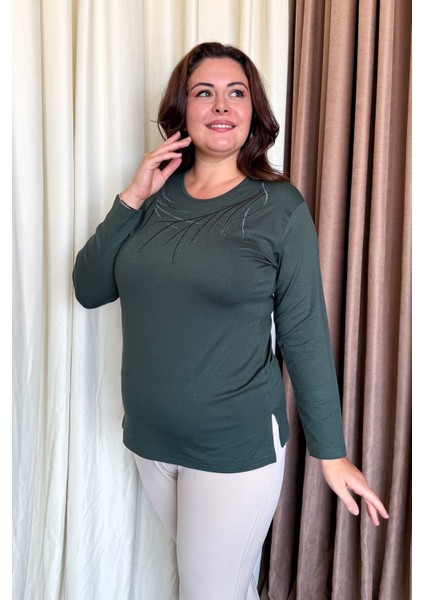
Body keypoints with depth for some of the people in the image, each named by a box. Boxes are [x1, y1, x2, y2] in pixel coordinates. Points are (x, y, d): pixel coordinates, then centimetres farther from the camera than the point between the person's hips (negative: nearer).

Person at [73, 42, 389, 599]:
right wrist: (132, 199, -12)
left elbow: (304, 334, -9)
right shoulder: (155, 194, 1)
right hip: (149, 441, 4)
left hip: (237, 448, -4)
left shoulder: (280, 206, -10)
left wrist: (332, 452, -6)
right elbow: (90, 290, -2)